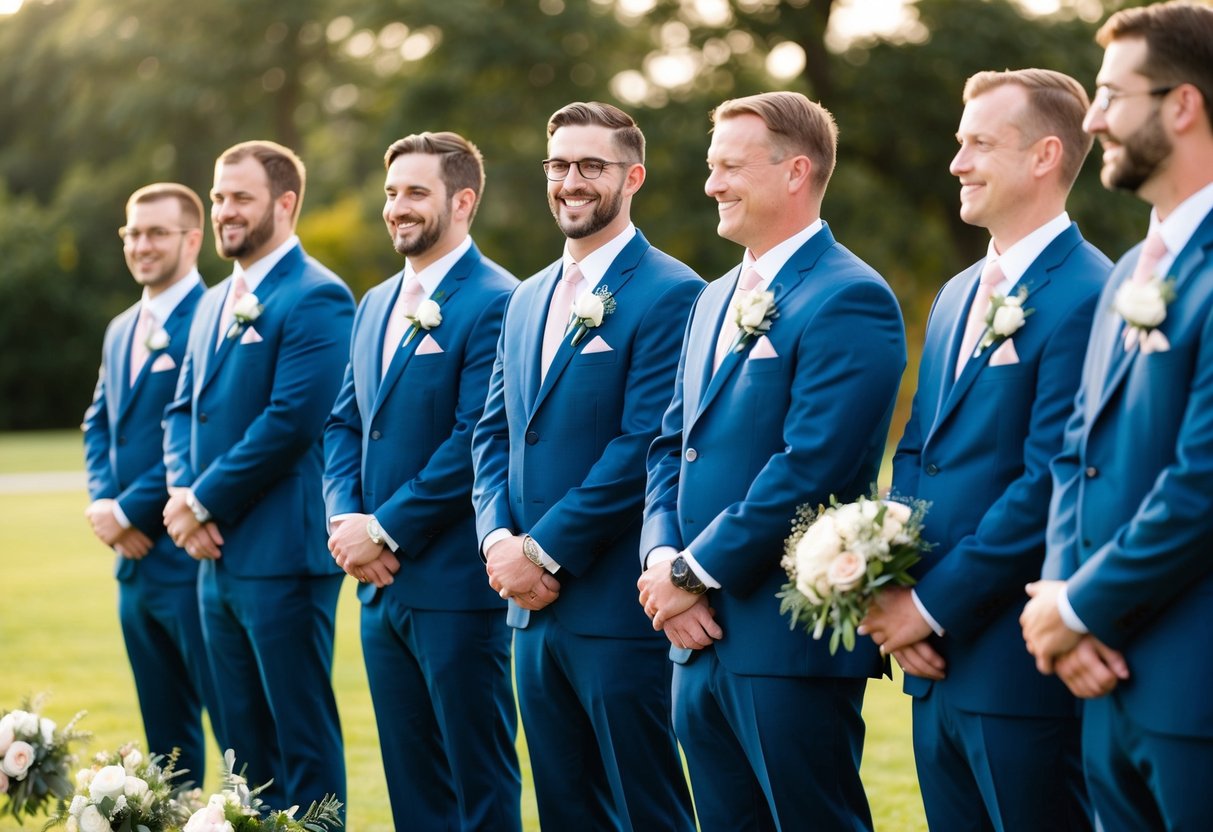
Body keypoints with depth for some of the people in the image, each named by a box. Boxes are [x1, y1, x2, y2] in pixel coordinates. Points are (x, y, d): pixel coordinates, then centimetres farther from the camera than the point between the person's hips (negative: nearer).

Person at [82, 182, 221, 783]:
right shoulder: (121, 330, 17)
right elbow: (99, 423, 19)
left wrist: (130, 510, -15)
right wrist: (102, 500, 0)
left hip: (192, 557, -9)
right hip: (134, 559, 9)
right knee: (163, 728, 16)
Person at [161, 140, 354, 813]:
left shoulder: (316, 297, -11)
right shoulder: (215, 303, 17)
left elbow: (291, 419, -19)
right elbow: (183, 410, 17)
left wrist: (205, 502, -14)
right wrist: (182, 493, -2)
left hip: (281, 553, -9)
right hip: (217, 556, 9)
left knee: (301, 739, -2)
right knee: (243, 740, 14)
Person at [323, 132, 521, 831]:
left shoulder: (495, 304, -12)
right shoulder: (377, 304, 16)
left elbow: (476, 441, -18)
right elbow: (345, 424, 17)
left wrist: (386, 531, -15)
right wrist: (345, 518, 0)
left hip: (456, 584, -8)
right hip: (383, 586, 8)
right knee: (411, 776, 13)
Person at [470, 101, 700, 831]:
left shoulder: (670, 295, -9)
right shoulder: (528, 299, 16)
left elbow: (645, 445, -16)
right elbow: (493, 434, 15)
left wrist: (545, 551, -15)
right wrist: (499, 538, -3)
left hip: (618, 606, -8)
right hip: (534, 607, 8)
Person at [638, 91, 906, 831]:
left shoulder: (849, 298, -12)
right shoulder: (717, 299, 17)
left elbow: (811, 466, -20)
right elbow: (672, 445, 16)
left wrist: (696, 573, -14)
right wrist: (664, 560, -1)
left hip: (790, 639, -8)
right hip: (702, 640, 8)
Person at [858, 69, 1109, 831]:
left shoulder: (1087, 298, -14)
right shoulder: (958, 295, 15)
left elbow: (1048, 485, -18)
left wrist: (932, 606, -13)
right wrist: (895, 597, 1)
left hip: (1020, 667, -8)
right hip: (937, 664, 8)